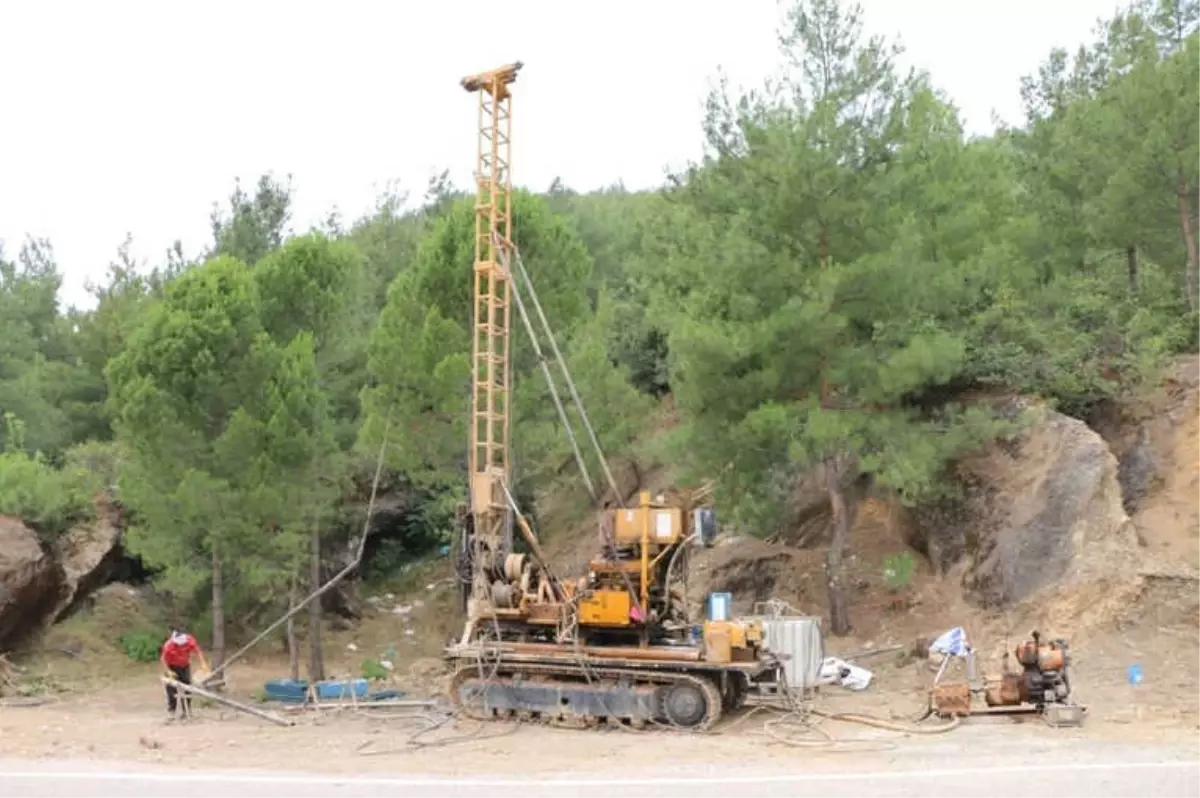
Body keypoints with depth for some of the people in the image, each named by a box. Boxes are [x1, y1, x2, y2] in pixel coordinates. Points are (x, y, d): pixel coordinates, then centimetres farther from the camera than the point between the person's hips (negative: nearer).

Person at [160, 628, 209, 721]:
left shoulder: (190, 640, -25)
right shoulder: (169, 645, -31)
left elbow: (197, 651, -16)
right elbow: (163, 659, -20)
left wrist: (203, 663, -29)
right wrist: (168, 671, -29)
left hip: (185, 666, 3)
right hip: (172, 667, -3)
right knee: (172, 689, -9)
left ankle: (186, 710, 15)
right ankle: (170, 712, -4)